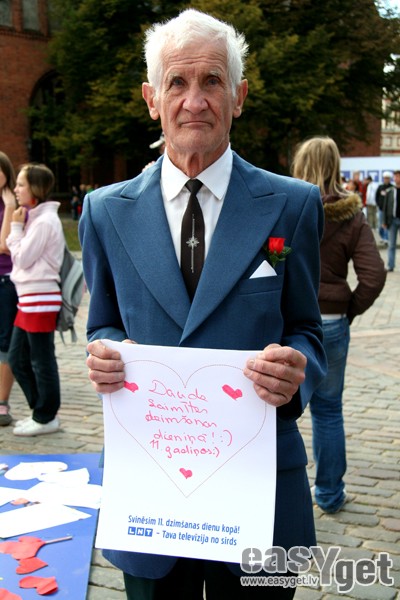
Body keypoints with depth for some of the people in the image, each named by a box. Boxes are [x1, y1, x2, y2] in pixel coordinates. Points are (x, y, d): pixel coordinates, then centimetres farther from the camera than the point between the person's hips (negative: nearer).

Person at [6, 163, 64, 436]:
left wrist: (16, 227, -6)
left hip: (41, 298, -10)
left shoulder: (44, 221, -15)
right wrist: (19, 227, 8)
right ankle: (41, 410, 24)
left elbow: (22, 258, -14)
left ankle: (46, 418, 11)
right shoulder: (35, 217, 16)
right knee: (17, 358, 13)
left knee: (41, 360, 0)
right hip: (29, 298, 10)